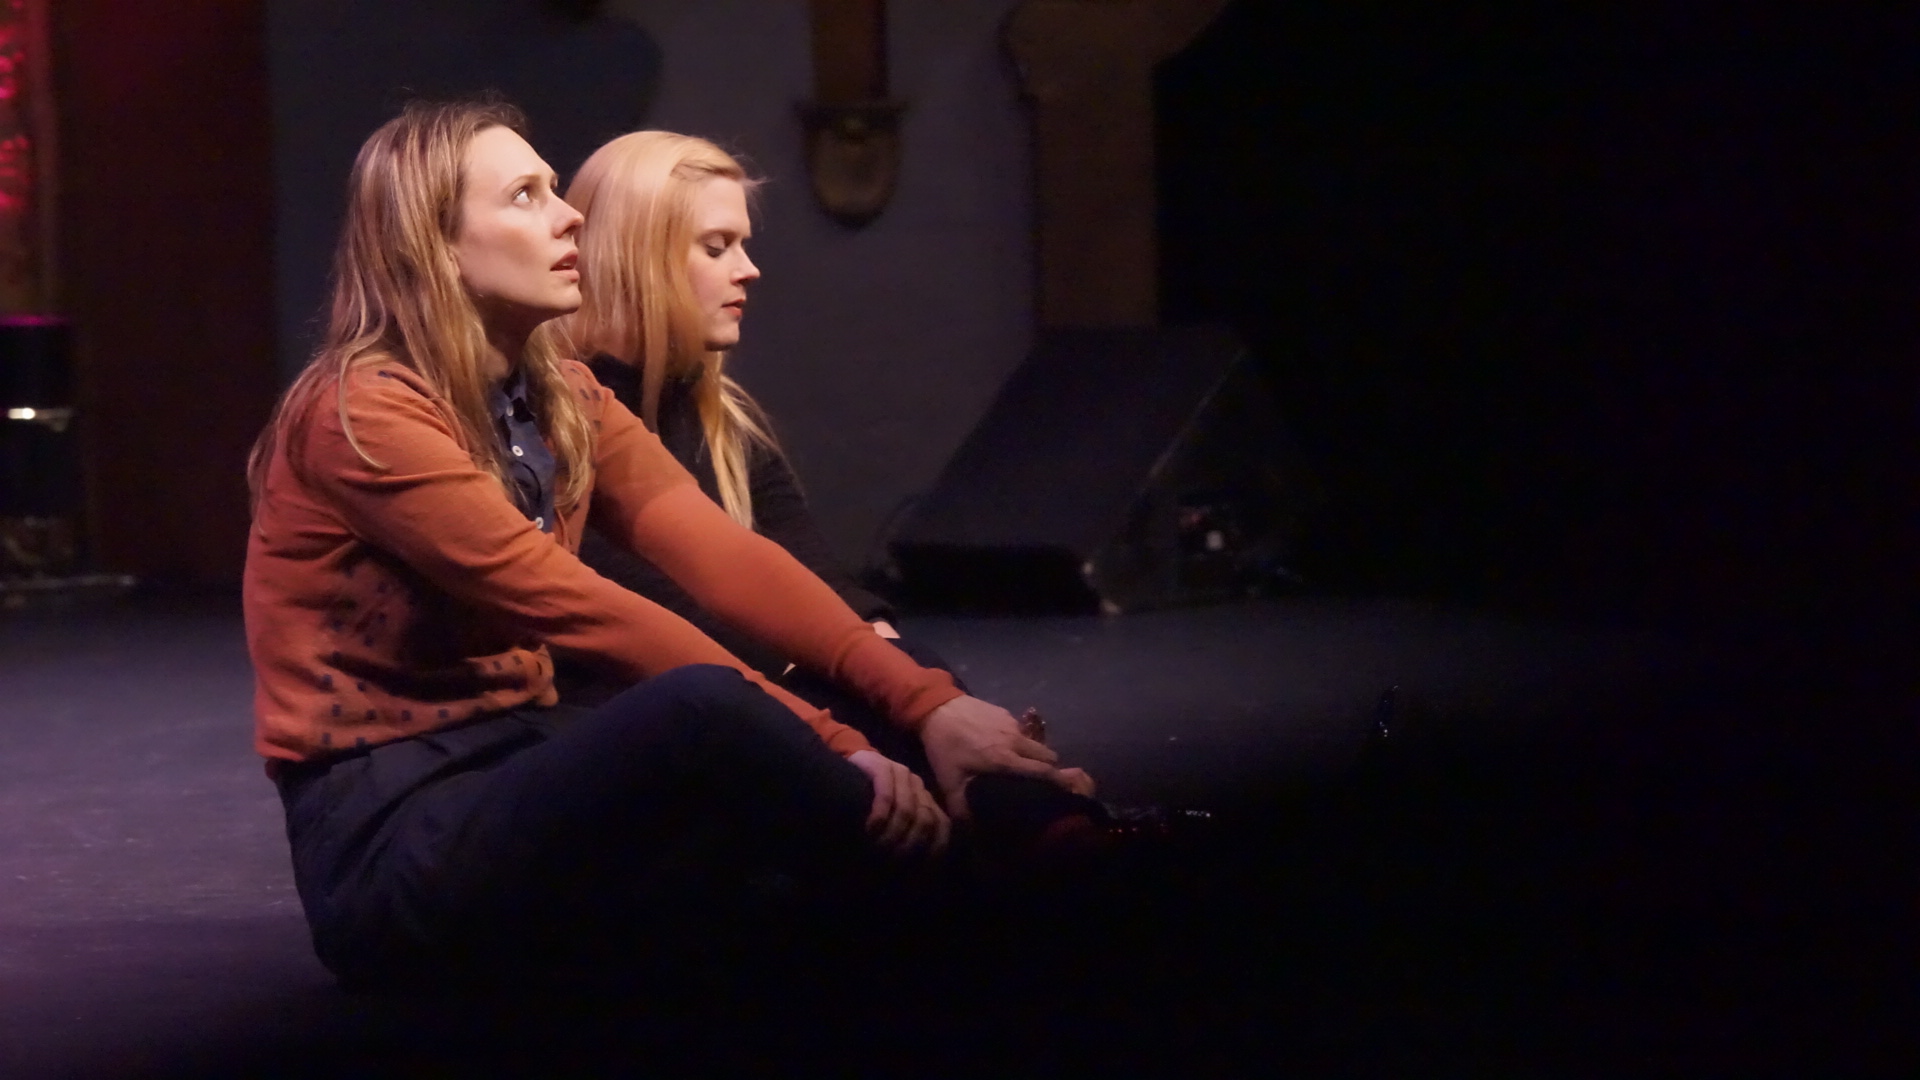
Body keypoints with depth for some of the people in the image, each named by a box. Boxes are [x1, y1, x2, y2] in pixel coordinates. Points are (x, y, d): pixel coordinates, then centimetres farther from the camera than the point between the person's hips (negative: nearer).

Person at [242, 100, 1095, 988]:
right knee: (704, 707, -30)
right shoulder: (364, 414, -14)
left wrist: (927, 704, -18)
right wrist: (824, 742, -26)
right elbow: (575, 610, -22)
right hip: (388, 840, -8)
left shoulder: (560, 399, 11)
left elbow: (723, 558, -3)